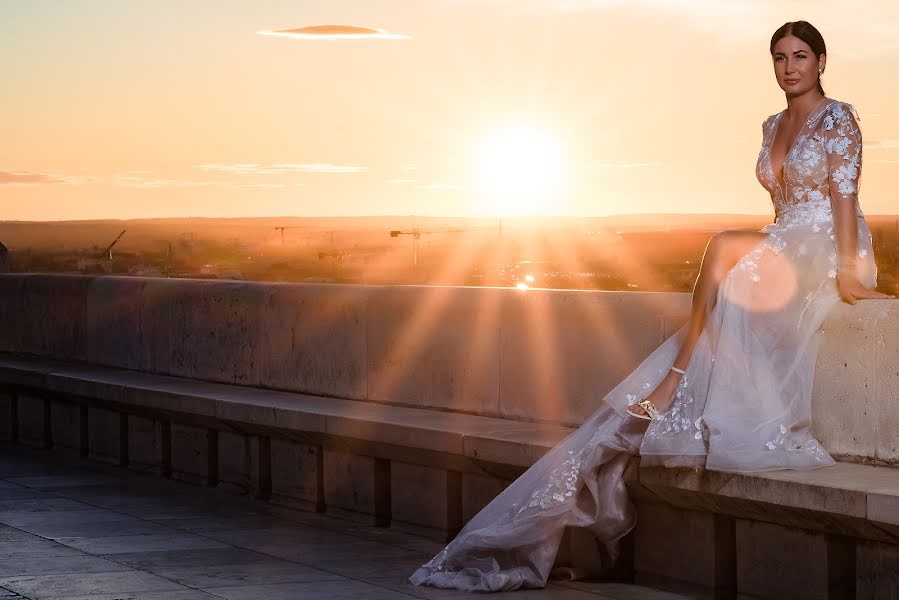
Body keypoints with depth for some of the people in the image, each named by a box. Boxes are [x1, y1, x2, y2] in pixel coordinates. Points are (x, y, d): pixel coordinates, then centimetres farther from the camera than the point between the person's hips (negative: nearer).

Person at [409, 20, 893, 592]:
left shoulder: (837, 117, -4)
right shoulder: (774, 126, 18)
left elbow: (844, 193, -12)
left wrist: (845, 268, -21)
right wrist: (771, 249, 4)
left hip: (828, 254, -7)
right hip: (783, 253, 7)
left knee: (726, 246, -29)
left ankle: (675, 378, -24)